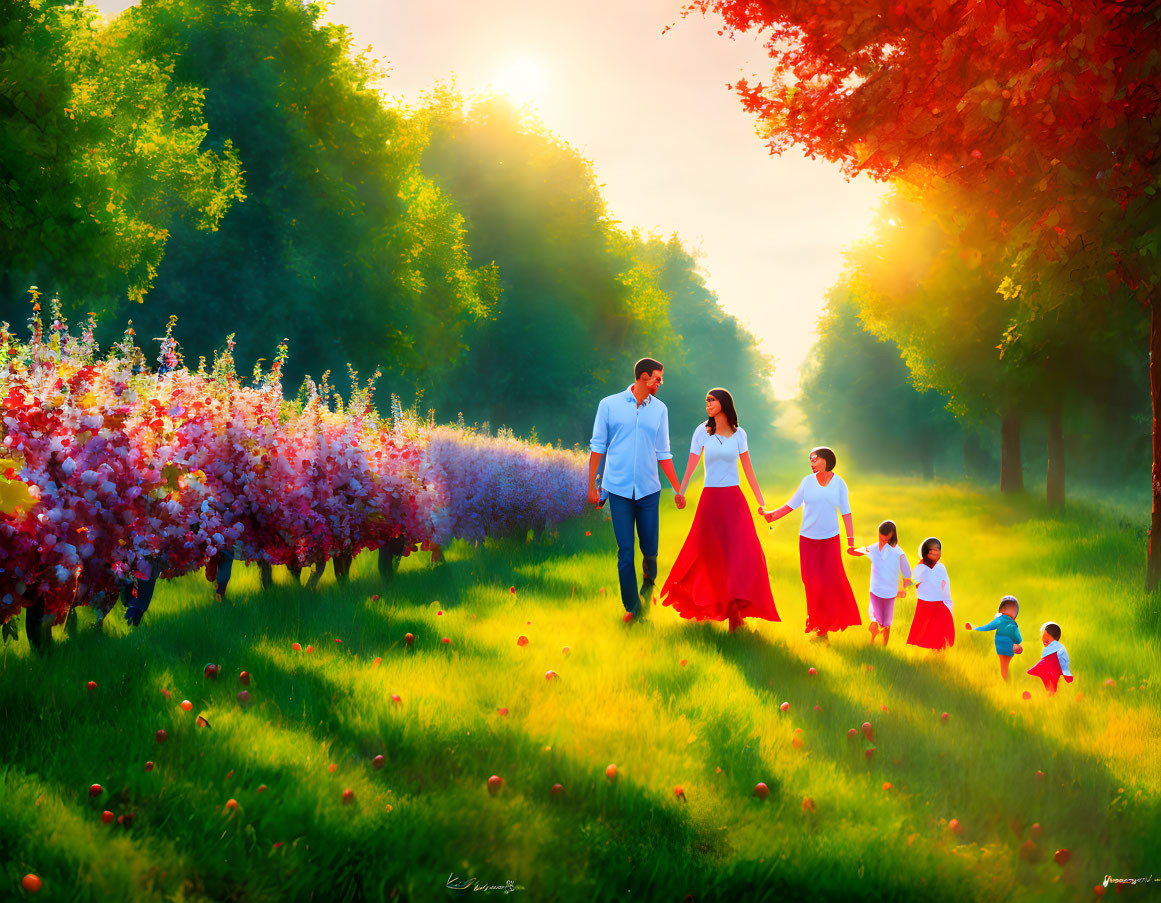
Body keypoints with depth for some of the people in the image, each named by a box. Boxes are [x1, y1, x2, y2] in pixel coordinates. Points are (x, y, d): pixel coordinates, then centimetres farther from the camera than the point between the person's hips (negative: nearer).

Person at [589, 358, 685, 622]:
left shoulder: (659, 409, 10)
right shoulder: (609, 405, 2)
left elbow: (663, 453, 14)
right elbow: (597, 447, 6)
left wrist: (677, 490, 12)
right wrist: (592, 485, 4)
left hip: (649, 490, 2)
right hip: (619, 489, -2)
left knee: (650, 549, 1)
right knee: (625, 551, -3)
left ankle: (648, 586, 29)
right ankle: (631, 607, 7)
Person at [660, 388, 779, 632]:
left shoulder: (738, 434, 6)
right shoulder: (703, 431, 3)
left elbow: (748, 469, 11)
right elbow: (691, 465, 1)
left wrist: (761, 502, 10)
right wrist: (679, 493, -6)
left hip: (734, 500, 1)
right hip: (710, 499, -1)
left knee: (744, 552, -12)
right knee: (707, 554, 1)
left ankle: (735, 611, -10)